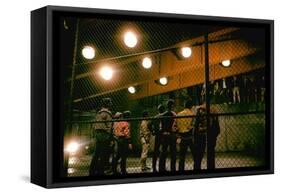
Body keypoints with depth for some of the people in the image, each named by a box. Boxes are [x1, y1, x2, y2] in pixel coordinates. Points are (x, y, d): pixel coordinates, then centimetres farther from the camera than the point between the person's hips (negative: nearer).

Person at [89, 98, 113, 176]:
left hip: (97, 134, 9)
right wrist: (110, 137, -11)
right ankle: (100, 172, -8)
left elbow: (95, 125, 20)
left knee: (96, 154, 11)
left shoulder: (98, 113, 18)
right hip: (104, 135, -8)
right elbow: (109, 126, -14)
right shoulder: (107, 113, -8)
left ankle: (92, 171, 12)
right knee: (103, 155, -6)